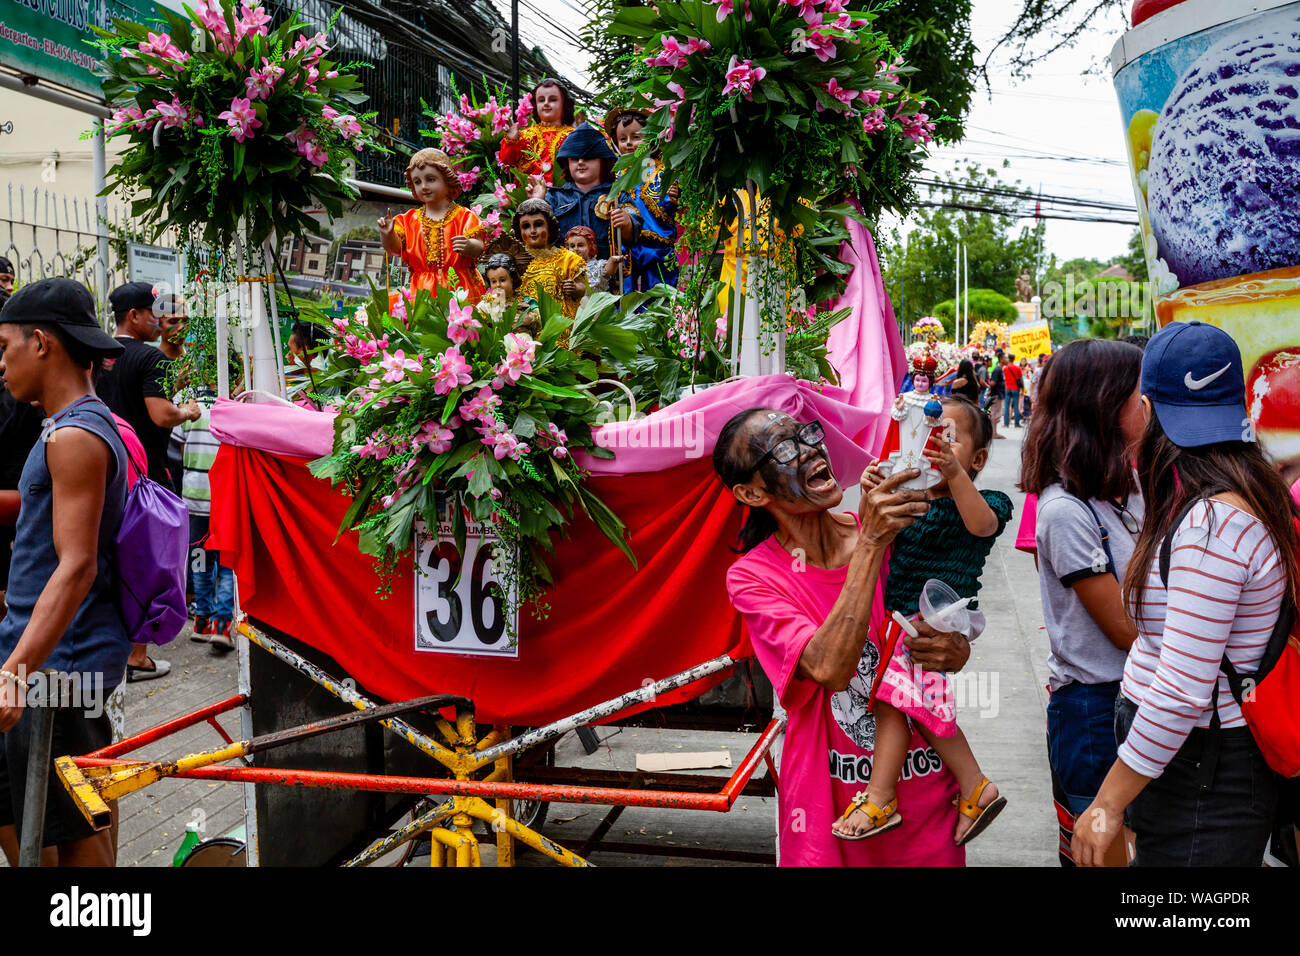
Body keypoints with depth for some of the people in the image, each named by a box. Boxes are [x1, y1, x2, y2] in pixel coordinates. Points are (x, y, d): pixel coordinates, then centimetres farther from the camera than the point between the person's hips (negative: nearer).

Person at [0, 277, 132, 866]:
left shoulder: (73, 437, -19)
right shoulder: (88, 425, 13)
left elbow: (76, 567, -25)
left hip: (59, 662, -10)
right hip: (49, 655, 10)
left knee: (72, 831, 1)